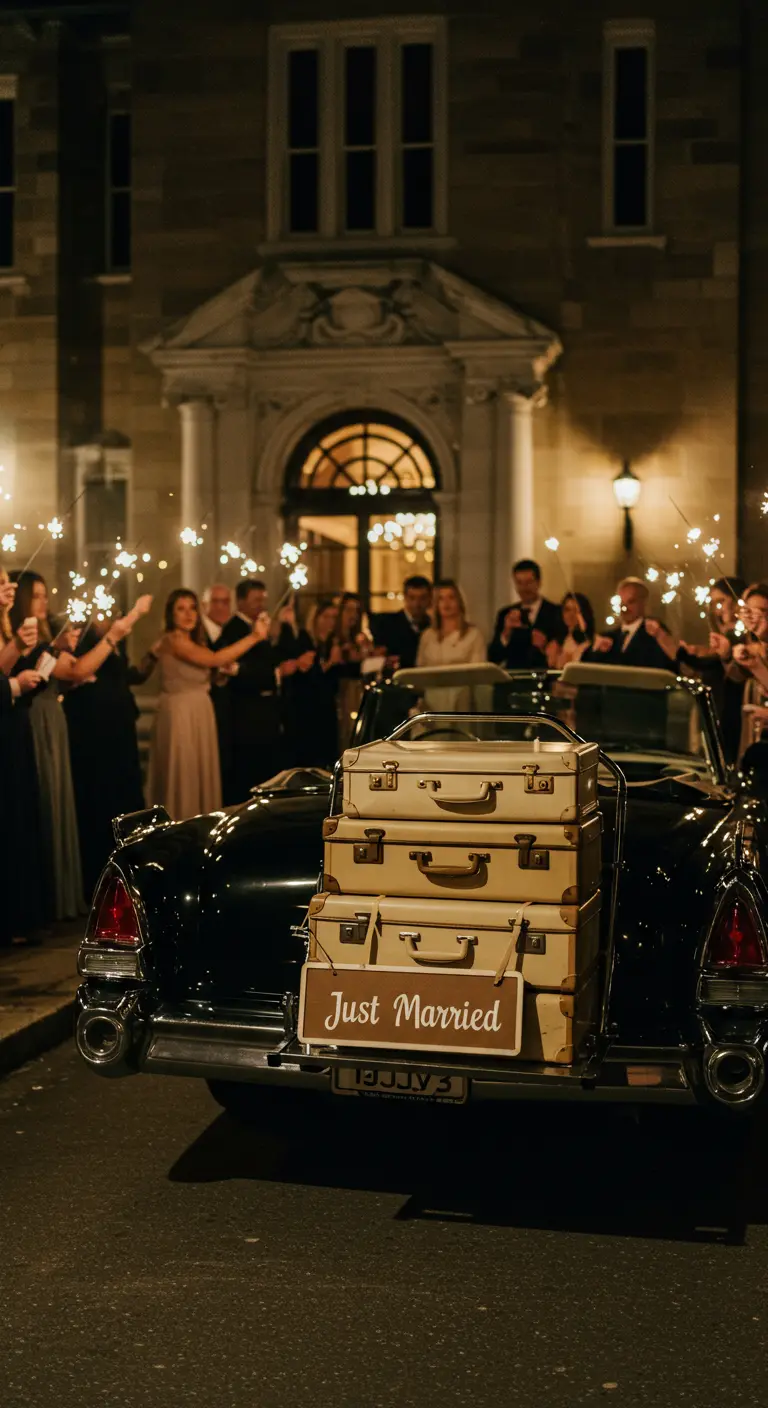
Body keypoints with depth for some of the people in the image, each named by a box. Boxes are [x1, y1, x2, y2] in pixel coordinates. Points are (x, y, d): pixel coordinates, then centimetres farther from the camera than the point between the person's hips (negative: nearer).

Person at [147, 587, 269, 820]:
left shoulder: (194, 641, 14)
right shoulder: (173, 639, -16)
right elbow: (215, 659, -26)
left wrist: (227, 670, -7)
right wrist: (255, 636, -25)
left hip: (200, 712, 9)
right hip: (180, 712, -9)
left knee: (201, 771, 12)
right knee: (183, 773, -3)